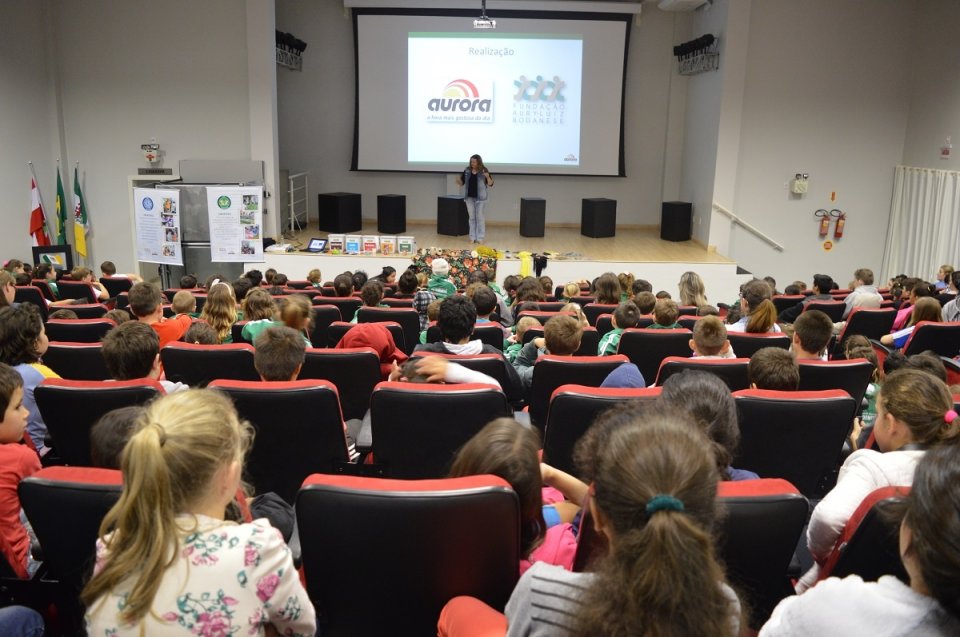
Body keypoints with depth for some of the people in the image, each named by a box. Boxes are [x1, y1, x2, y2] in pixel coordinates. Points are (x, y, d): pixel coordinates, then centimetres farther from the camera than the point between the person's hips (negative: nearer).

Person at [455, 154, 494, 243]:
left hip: (480, 198, -4)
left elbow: (490, 184, -7)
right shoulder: (467, 171, 3)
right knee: (472, 217, 9)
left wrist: (488, 177, -26)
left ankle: (480, 238, 5)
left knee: (479, 217, 0)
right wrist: (458, 179, -13)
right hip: (469, 197, 4)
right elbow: (461, 184, 9)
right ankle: (473, 237, 15)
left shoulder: (484, 171, -7)